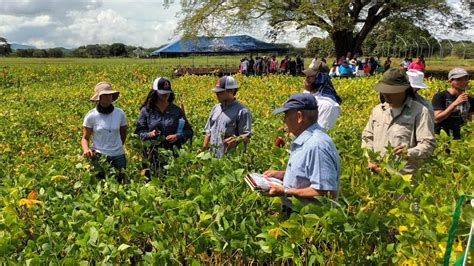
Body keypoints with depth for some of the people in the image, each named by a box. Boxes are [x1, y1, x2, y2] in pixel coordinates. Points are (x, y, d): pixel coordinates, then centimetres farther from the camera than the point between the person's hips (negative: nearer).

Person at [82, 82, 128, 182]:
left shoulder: (120, 113, -2)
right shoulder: (91, 116, -7)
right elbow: (85, 138, -1)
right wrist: (86, 149, -19)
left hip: (118, 156, 2)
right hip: (99, 157, -2)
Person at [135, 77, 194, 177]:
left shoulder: (177, 111, 8)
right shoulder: (146, 110, 6)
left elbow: (189, 131, 11)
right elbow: (138, 131, 8)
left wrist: (178, 136, -7)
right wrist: (149, 134, -13)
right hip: (153, 156, -1)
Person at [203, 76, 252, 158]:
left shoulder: (242, 112, -8)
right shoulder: (215, 108, 15)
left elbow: (246, 137, -10)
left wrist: (236, 140, -31)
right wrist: (204, 151, 12)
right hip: (212, 157, 6)